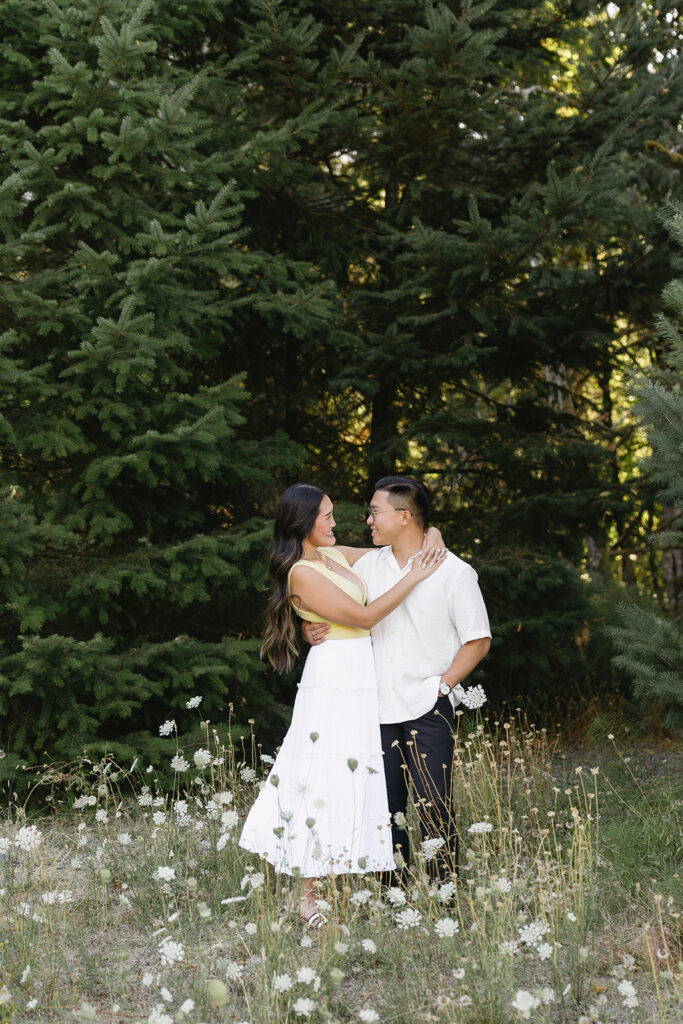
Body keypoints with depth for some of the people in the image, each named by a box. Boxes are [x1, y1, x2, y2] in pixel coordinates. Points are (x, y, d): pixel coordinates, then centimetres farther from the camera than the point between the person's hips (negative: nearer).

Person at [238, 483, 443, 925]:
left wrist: (428, 539, 5)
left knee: (356, 780, 9)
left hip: (360, 681, 9)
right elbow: (363, 616, -16)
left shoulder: (335, 556, 13)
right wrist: (413, 578, -12)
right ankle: (308, 899, -1)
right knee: (325, 782, -6)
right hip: (335, 681, -9)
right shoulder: (303, 573, -13)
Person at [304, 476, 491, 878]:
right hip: (380, 707, 5)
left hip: (428, 709, -5)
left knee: (434, 810, -6)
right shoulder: (368, 565, 10)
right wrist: (312, 629, -1)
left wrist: (443, 685, -8)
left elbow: (479, 641, 0)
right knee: (385, 810, 7)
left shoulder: (453, 571, -3)